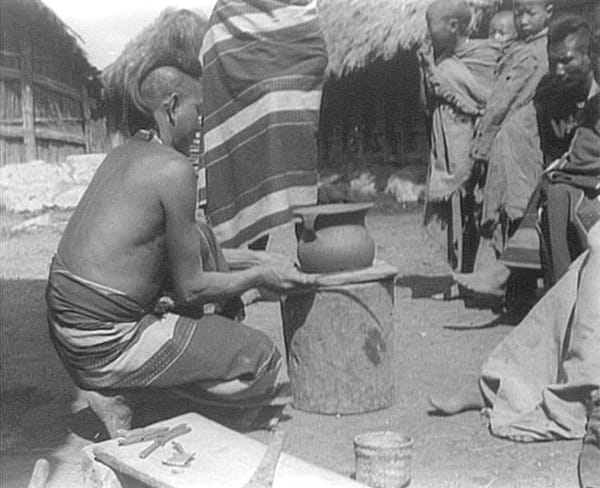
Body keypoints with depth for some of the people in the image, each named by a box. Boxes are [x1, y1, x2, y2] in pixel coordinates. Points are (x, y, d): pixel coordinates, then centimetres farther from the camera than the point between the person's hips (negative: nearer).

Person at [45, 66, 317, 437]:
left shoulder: (121, 155, 9)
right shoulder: (174, 169, -17)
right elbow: (188, 289, -12)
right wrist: (260, 276, 2)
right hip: (107, 345, -9)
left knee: (201, 238, 21)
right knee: (265, 363, -1)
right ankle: (119, 391, -1)